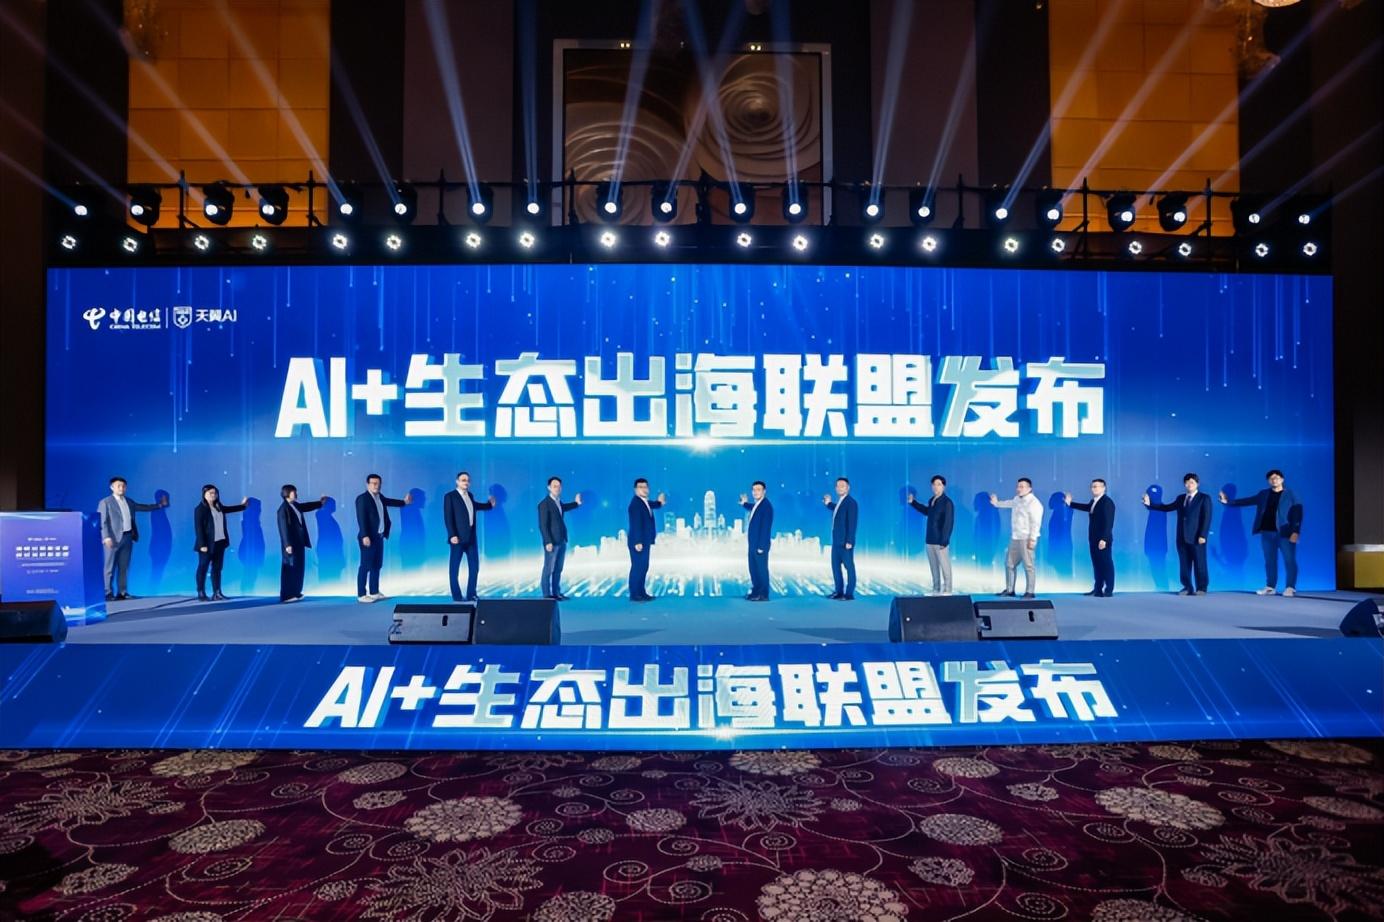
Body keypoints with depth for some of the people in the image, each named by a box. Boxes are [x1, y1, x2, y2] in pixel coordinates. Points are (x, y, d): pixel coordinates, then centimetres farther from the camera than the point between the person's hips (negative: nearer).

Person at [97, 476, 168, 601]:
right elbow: (102, 521, -9)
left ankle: (122, 592, 11)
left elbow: (142, 507, 30)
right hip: (113, 538, -6)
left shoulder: (129, 501, 16)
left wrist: (159, 505, 27)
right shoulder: (105, 502, -3)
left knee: (124, 567, 7)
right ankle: (108, 593, 0)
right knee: (110, 567, -3)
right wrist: (106, 537, -18)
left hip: (127, 537, 6)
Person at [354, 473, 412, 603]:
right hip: (368, 538, -9)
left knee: (377, 565, 14)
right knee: (366, 566, -6)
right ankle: (361, 595, -1)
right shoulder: (362, 498, -13)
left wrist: (404, 502, 37)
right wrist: (365, 536, -26)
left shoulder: (379, 497, 12)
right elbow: (361, 519, -20)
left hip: (379, 537, 9)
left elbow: (388, 501, 34)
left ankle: (374, 592, 23)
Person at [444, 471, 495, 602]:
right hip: (458, 537, -7)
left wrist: (489, 504, 20)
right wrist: (452, 535, -21)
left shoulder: (470, 495, 14)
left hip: (471, 537, 7)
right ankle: (456, 595, 9)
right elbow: (448, 517, -12)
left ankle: (471, 594, 16)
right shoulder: (450, 496, -6)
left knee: (474, 566, 8)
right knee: (454, 567, 2)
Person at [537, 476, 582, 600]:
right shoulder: (544, 504, -12)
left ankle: (556, 593, 19)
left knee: (558, 569, 12)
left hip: (561, 541, 8)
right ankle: (546, 595, 4)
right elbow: (543, 525, -15)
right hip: (552, 542, -8)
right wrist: (548, 542, -20)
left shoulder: (558, 501, 10)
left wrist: (576, 503, 26)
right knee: (549, 569, -2)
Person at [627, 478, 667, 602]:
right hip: (638, 542, -10)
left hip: (644, 541, 10)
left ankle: (641, 592, 22)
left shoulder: (645, 502, 12)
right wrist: (638, 542, -26)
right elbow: (635, 524, -22)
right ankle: (634, 594, -3)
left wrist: (659, 502, 6)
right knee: (637, 567, -7)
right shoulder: (635, 503, -17)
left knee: (643, 567, 14)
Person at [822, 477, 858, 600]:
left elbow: (852, 523, -18)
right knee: (835, 565, 13)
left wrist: (849, 541, -22)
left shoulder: (851, 502, -13)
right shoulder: (839, 501, 11)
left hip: (845, 542, -9)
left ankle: (849, 594, 3)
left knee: (849, 567, -1)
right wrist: (828, 503, 15)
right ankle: (839, 592, 21)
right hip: (836, 541, 9)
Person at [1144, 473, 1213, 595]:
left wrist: (1203, 535, -17)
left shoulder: (1204, 498, -1)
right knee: (1184, 564, 6)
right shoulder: (1181, 498, 17)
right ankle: (1187, 587, 11)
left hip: (1196, 537, -5)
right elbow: (1167, 507, 17)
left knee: (1199, 563, -1)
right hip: (1182, 537, 5)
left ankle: (1201, 588, 6)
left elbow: (1207, 518, -9)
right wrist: (1150, 504, 8)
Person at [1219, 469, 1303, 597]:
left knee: (1289, 561, -3)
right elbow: (1247, 501, 12)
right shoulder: (1264, 494, 13)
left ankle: (1290, 588, 2)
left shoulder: (1290, 494, 1)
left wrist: (1295, 532, -14)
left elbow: (1298, 513, -5)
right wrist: (1228, 502, 3)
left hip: (1285, 533, -4)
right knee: (1269, 561, 8)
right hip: (1267, 533, 4)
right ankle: (1270, 587, 14)